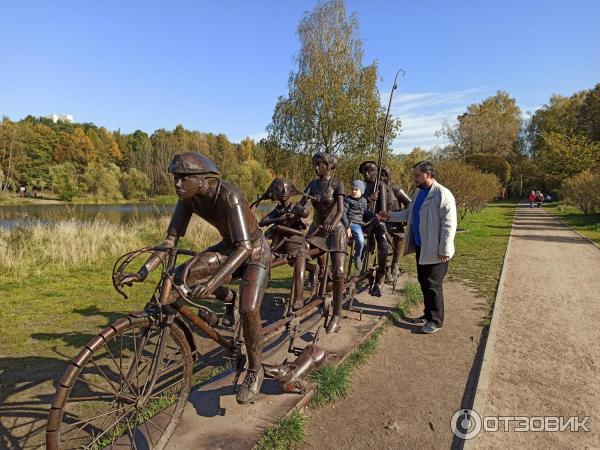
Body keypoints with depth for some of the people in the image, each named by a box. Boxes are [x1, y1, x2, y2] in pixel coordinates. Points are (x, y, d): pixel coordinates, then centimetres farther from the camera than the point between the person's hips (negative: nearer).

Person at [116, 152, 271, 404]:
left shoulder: (229, 196, -33)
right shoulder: (188, 198, -13)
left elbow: (244, 247, -39)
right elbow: (171, 240, -11)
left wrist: (213, 281, -51)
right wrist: (142, 273, -23)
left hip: (255, 252, -6)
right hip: (228, 247, 7)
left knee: (248, 309, -26)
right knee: (181, 276, -15)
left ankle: (255, 371, 0)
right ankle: (228, 299, 13)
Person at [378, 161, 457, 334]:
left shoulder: (443, 195, -16)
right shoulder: (420, 193, 11)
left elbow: (449, 225, -19)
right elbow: (409, 214, 20)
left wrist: (445, 250, -20)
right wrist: (390, 216, 8)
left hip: (435, 250, -8)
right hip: (421, 246, 8)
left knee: (433, 284, 1)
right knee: (423, 281, 17)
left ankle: (436, 320, 16)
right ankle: (428, 314, 32)